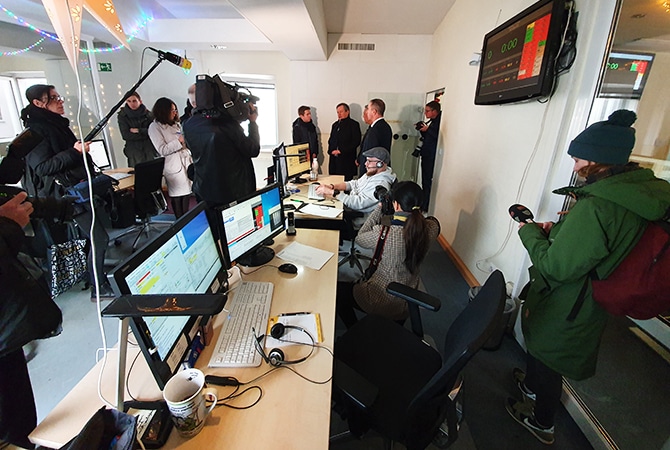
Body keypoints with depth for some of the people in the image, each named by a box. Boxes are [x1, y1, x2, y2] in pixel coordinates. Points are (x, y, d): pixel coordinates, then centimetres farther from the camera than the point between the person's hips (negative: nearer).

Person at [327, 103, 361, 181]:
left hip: (347, 160, -6)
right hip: (334, 159, 6)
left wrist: (341, 151, -13)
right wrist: (331, 151, 2)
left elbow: (356, 141, -8)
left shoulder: (353, 124, 1)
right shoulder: (335, 125, 21)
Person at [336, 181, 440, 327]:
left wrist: (379, 208, -7)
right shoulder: (430, 229, -17)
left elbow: (359, 238, -9)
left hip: (383, 303, -6)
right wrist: (413, 210, -1)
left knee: (338, 289, 18)